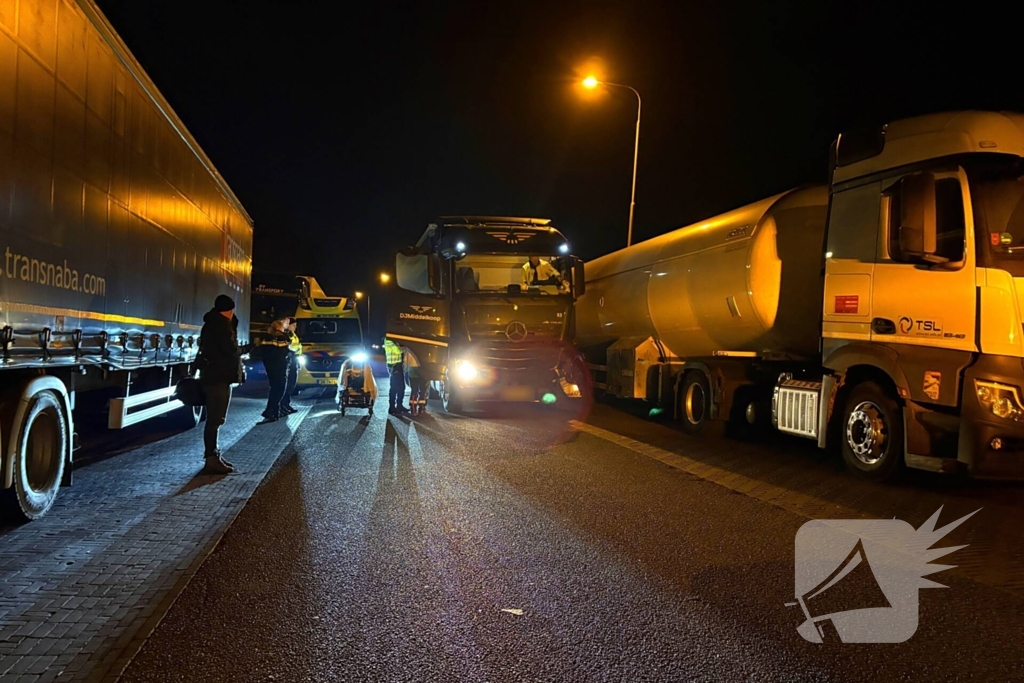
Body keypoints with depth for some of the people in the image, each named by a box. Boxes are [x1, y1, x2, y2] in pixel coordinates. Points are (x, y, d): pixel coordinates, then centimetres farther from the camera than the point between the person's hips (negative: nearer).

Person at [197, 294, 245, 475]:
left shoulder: (211, 323, 18)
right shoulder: (222, 324, -13)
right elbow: (231, 349, -20)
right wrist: (240, 350, 0)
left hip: (211, 375, 10)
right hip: (219, 377, -10)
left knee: (214, 418, 15)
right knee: (215, 419, -9)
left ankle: (213, 456, 22)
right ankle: (211, 460, -9)